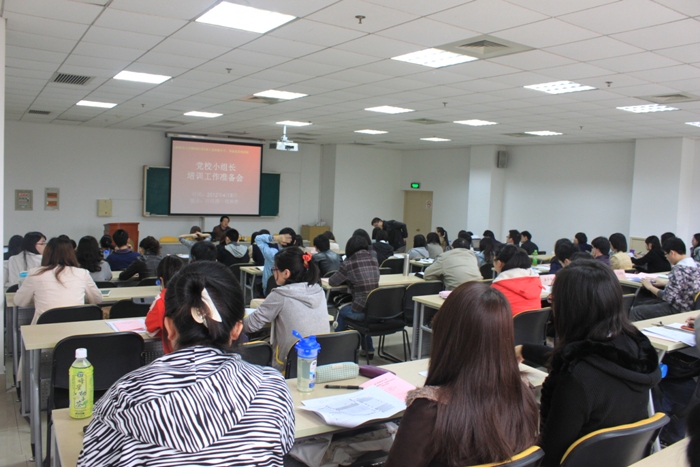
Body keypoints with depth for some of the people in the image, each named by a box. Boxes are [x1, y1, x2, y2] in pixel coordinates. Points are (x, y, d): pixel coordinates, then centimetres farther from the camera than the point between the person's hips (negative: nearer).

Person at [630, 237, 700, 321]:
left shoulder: (679, 269, -24)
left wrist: (650, 287, -8)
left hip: (678, 310, -10)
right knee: (640, 302, 21)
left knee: (636, 312, -8)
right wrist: (665, 282, 16)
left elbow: (668, 297, -22)